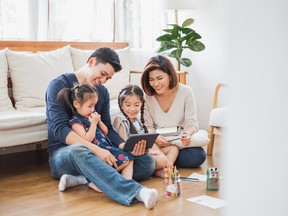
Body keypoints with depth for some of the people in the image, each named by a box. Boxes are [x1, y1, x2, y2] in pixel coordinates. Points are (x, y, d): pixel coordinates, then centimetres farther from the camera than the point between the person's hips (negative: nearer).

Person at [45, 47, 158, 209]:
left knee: (147, 161, -15)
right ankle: (136, 192, -57)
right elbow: (60, 129, -19)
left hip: (96, 151, 6)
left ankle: (85, 178, -30)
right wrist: (95, 149, -31)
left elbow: (108, 129, 8)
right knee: (79, 151, -43)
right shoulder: (59, 85, -6)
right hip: (63, 153, -6)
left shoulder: (102, 92, 14)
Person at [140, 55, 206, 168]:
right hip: (157, 143, -1)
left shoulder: (186, 92, -7)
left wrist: (187, 134, -31)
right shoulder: (147, 97, -6)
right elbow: (148, 127, -4)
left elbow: (192, 123, -7)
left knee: (199, 155, -30)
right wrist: (155, 138, -28)